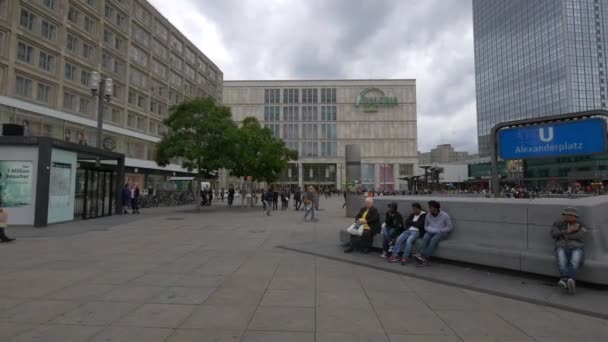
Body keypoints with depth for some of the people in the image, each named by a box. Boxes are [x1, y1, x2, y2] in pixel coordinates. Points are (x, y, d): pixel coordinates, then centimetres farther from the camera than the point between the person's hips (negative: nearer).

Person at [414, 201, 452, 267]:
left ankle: (425, 257, -41)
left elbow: (450, 227, -5)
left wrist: (438, 230, -15)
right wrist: (430, 230, -7)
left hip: (441, 232, -3)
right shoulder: (428, 216, 3)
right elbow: (425, 226, 16)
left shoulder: (444, 215, -8)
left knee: (434, 239, -35)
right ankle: (421, 255, -45)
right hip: (431, 232, 4)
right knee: (425, 238, -30)